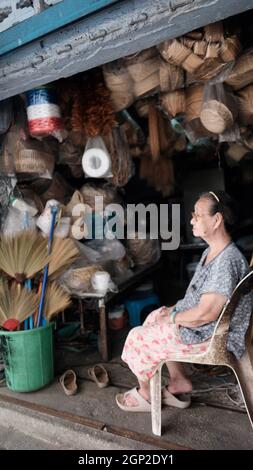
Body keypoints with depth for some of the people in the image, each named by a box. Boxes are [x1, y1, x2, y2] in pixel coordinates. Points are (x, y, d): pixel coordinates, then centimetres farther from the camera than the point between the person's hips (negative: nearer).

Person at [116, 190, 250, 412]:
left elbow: (205, 313, -30)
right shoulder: (213, 251, 2)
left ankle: (146, 394, 23)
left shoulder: (227, 262, -31)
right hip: (195, 319, 10)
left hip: (208, 335, -10)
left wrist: (173, 317, -15)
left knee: (138, 338, -4)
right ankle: (180, 381, 26)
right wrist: (175, 309, 3)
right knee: (154, 317, 20)